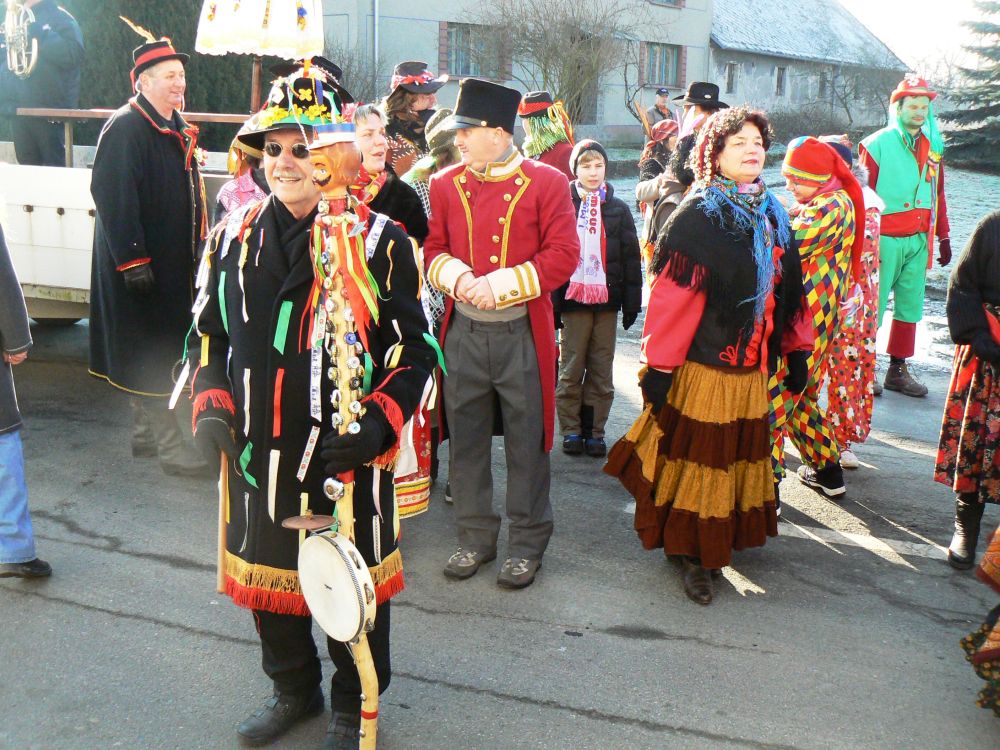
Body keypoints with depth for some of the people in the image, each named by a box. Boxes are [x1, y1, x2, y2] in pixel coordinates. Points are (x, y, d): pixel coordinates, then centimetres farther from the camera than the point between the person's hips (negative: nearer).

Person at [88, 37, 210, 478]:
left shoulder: (176, 128, 13)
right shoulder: (126, 128, -16)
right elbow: (114, 198, -22)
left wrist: (197, 249, 22)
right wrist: (132, 260, -25)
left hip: (175, 260, 9)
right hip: (142, 263, -9)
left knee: (162, 349, 16)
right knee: (155, 356, -3)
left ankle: (146, 432, 29)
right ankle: (171, 447, 3)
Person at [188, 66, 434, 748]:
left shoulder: (382, 244, -9)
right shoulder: (234, 238, 4)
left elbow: (415, 352, -7)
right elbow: (209, 332, 14)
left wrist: (377, 423, -20)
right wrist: (211, 405, -2)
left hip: (348, 457, -4)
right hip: (256, 454, 5)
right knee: (267, 574, 19)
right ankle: (295, 690, 45)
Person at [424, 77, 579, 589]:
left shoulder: (546, 182, -4)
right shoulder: (445, 184, 6)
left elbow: (563, 255, -9)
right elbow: (433, 249, 9)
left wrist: (499, 285, -17)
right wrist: (457, 277, -13)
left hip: (522, 331, -3)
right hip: (463, 331, 3)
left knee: (527, 441, 5)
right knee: (467, 437, 10)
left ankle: (527, 543, 21)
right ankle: (476, 537, 27)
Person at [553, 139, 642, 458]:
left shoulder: (618, 209, 7)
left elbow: (631, 258, 7)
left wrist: (631, 304, 2)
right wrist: (552, 302, -7)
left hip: (607, 300, 2)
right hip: (573, 299, -2)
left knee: (602, 371, 7)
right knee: (571, 369, 4)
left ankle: (595, 430, 16)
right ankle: (570, 429, 15)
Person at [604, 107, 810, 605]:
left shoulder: (773, 215, 9)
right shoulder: (696, 216, -11)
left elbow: (789, 290, 14)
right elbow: (671, 294, -15)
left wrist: (796, 353, 14)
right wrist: (658, 367, -18)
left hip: (753, 368, 7)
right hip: (705, 364, -6)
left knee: (741, 456, 16)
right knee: (698, 457, 3)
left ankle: (721, 539, 33)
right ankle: (692, 555, 18)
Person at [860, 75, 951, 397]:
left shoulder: (933, 146, 11)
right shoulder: (876, 145, -6)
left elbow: (937, 195, 17)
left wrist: (943, 237, 16)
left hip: (919, 240, 6)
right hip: (885, 239, -6)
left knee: (910, 307, 10)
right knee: (873, 307, -3)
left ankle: (898, 370, 20)